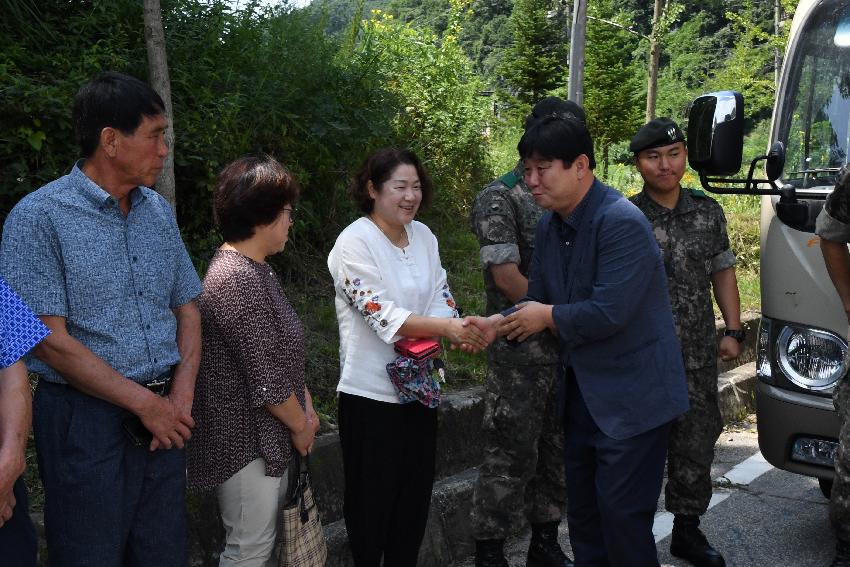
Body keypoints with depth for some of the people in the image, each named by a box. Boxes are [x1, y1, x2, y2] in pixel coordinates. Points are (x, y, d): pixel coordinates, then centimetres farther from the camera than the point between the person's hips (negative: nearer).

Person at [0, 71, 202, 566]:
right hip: (87, 419, -5)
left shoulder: (160, 212, 9)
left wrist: (181, 395, -3)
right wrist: (145, 403, -12)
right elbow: (52, 341, -14)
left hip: (164, 416, 6)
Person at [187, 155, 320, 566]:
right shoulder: (237, 279, -22)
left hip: (268, 437, 10)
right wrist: (300, 425, -8)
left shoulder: (255, 270, 11)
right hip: (245, 440, -10)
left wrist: (306, 408, 11)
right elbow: (265, 378, -22)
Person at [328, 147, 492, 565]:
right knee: (372, 496, 7)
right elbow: (381, 314, -23)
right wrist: (447, 327, -34)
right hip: (372, 392, -6)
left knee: (416, 492, 17)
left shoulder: (423, 236, 6)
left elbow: (439, 298, 2)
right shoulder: (354, 243, -14)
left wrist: (460, 333, -20)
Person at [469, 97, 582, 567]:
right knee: (511, 456, 0)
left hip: (568, 349, 7)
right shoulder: (500, 199, -10)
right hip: (520, 353, -7)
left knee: (557, 450, 14)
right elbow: (507, 277, -15)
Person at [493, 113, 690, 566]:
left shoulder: (622, 222, -22)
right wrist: (498, 324, -8)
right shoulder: (549, 226, 5)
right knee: (582, 512, 16)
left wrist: (549, 317, -13)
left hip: (632, 396, -8)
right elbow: (538, 302, 10)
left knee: (622, 515, -2)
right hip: (582, 390, 8)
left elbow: (609, 312, -27)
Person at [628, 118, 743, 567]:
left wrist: (733, 331, 6)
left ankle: (687, 530, 30)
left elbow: (723, 273, 14)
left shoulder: (708, 211, 8)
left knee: (696, 447, 13)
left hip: (699, 359, 4)